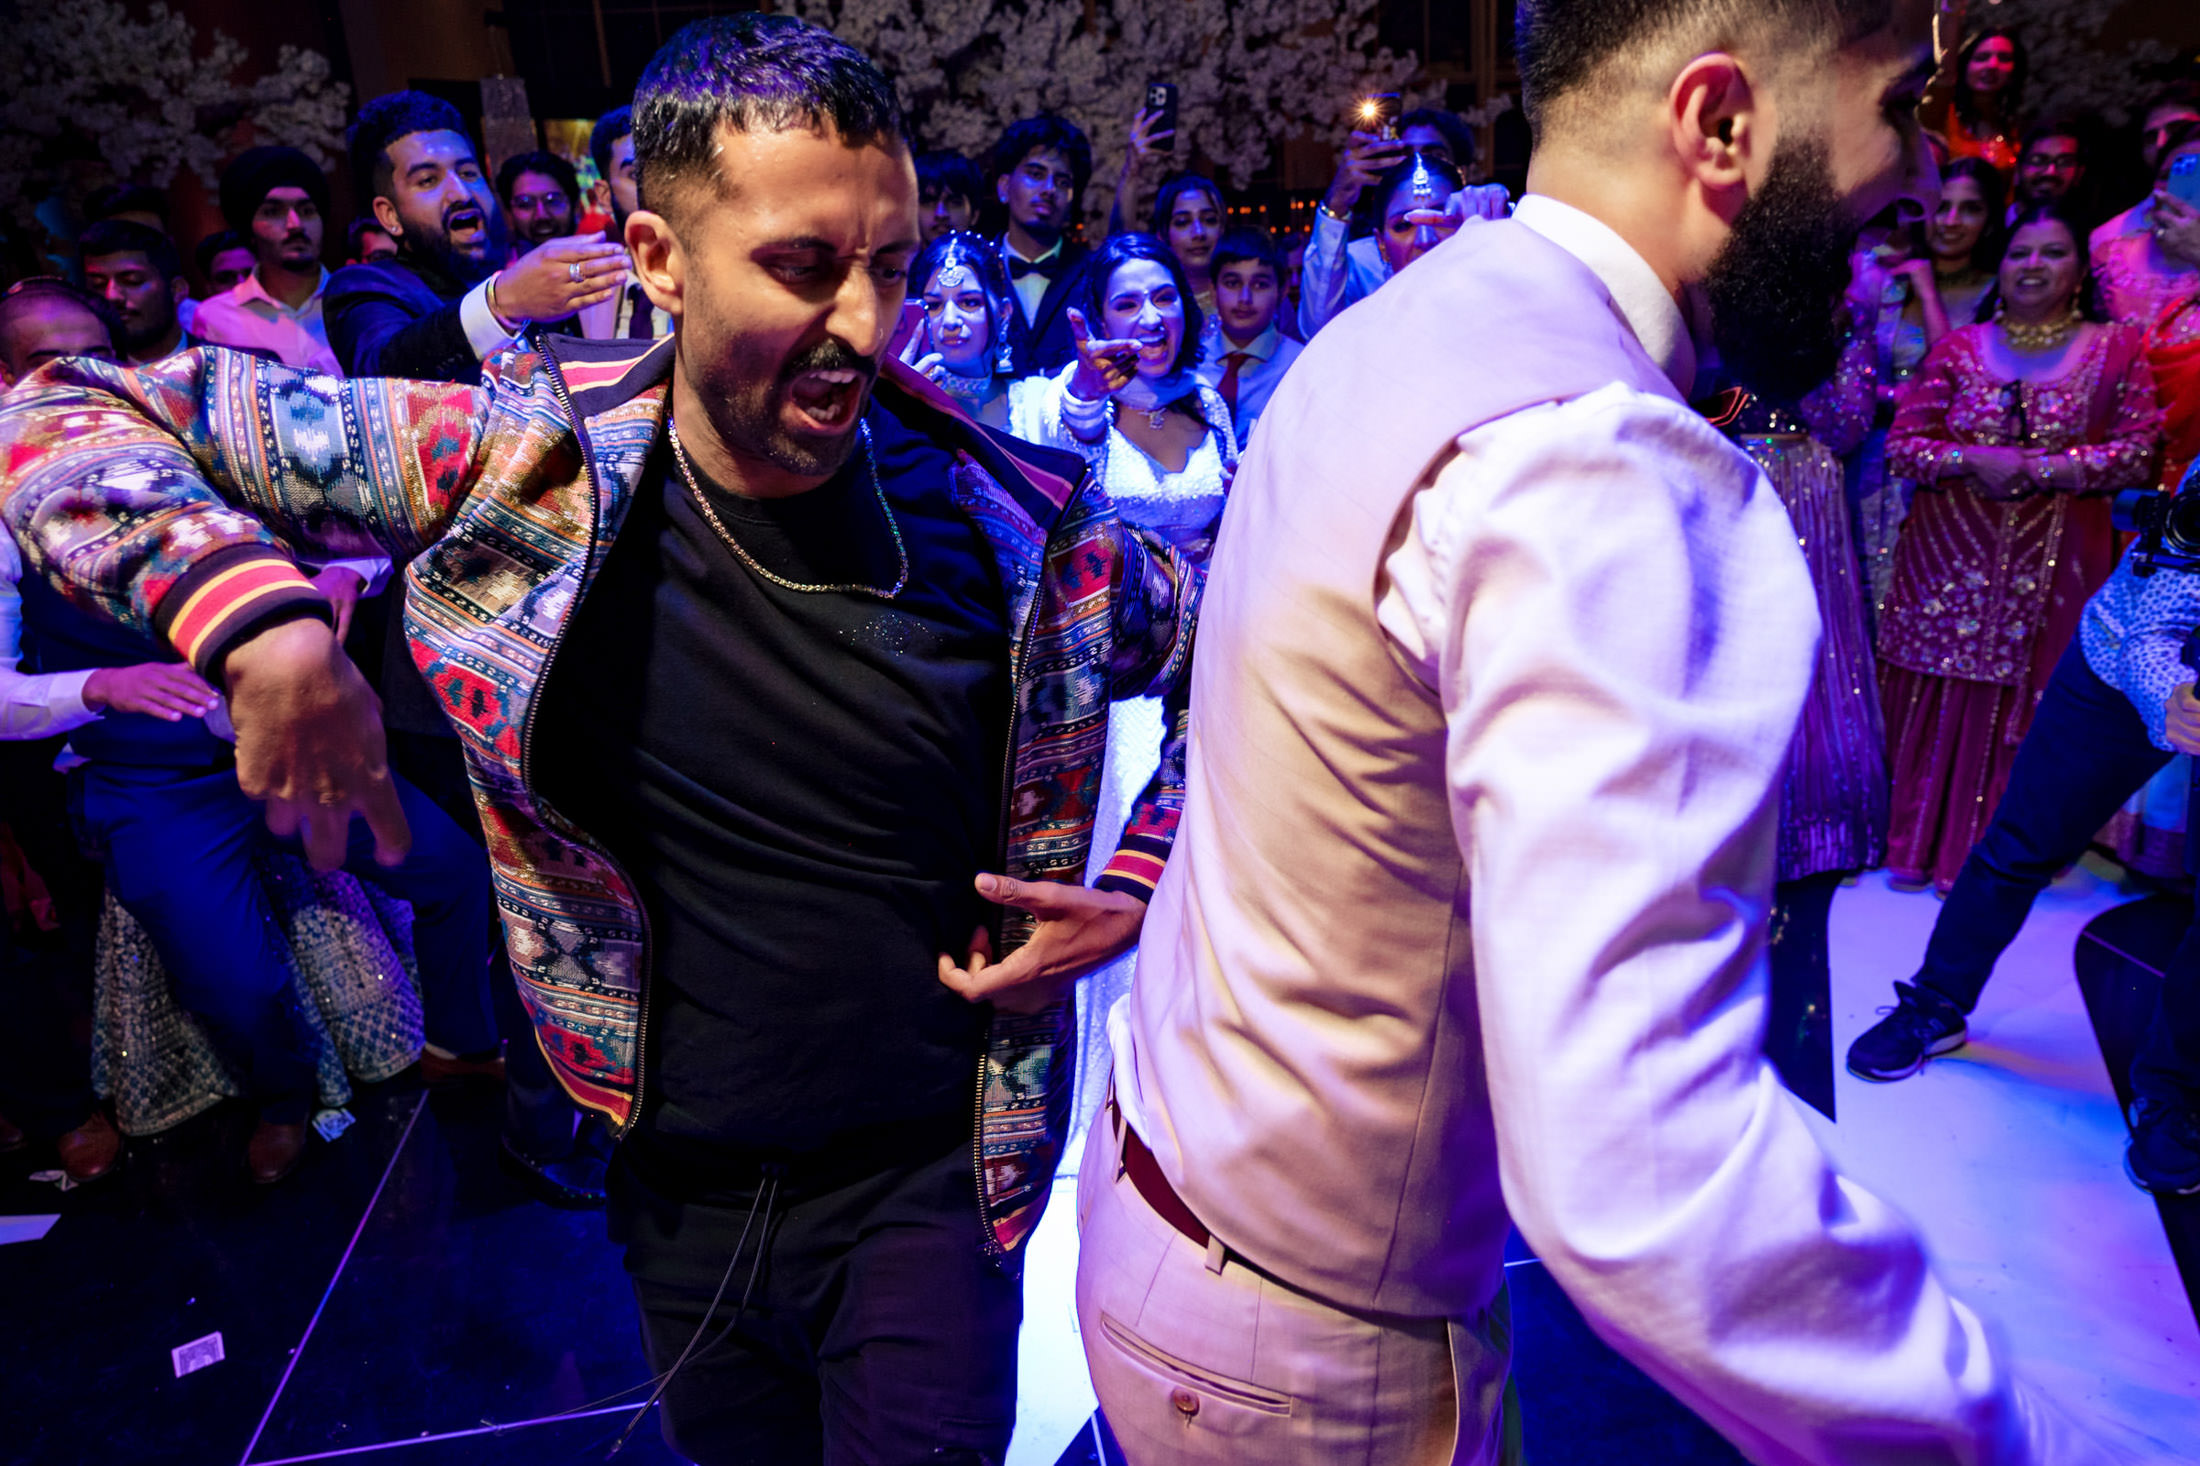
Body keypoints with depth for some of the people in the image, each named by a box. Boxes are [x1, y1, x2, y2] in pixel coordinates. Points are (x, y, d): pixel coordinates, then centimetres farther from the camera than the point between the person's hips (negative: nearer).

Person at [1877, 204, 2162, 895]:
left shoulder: (2116, 350, 5)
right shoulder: (1957, 348, 6)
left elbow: (2140, 454, -1)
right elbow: (1902, 446, 1)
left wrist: (2044, 467, -14)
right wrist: (1974, 459, -15)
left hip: (2054, 562, 0)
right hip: (1951, 553, 1)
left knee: (2025, 705, 3)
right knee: (1939, 700, 4)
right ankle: (1920, 844, 18)